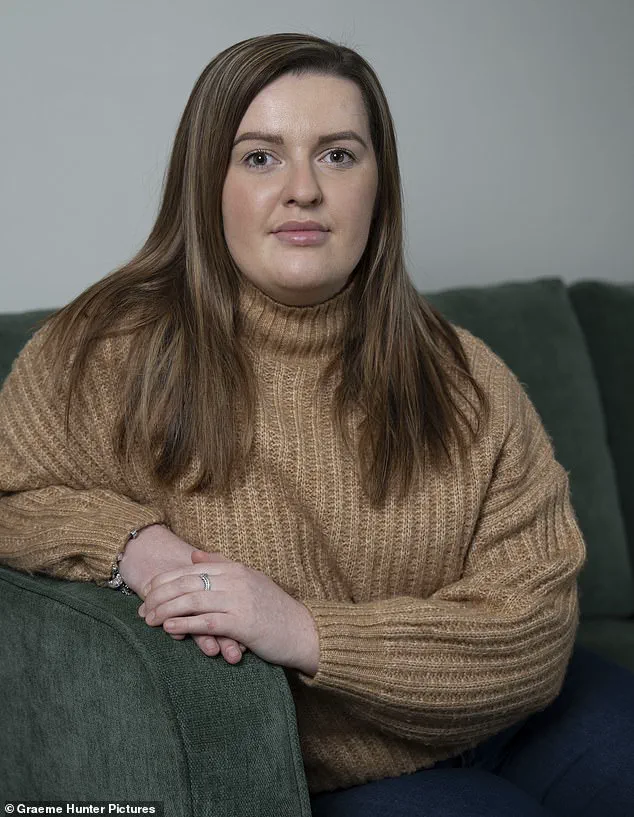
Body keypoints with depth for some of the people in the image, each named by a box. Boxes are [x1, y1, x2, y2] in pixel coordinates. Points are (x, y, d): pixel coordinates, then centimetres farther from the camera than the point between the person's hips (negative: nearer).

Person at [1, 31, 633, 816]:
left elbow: (533, 630, -13)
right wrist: (130, 541, -21)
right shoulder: (109, 353, -13)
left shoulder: (463, 380, -9)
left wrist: (308, 632, -27)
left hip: (501, 716, 3)